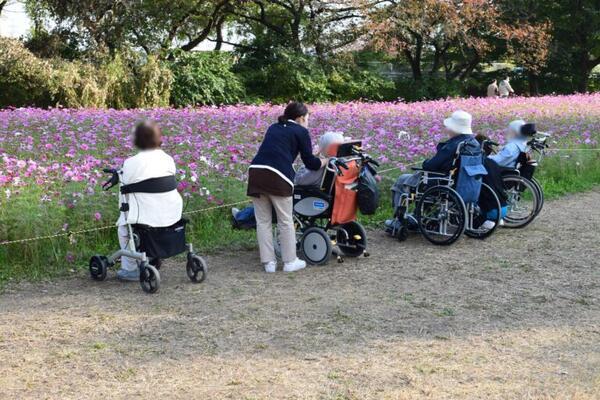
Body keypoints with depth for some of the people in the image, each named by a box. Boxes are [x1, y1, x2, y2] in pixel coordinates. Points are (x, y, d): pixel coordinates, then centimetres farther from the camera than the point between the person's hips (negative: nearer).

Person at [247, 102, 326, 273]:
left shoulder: (273, 128, 27)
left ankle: (269, 262, 13)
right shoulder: (301, 131, 11)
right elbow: (310, 163, 10)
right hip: (277, 177, -5)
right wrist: (325, 161, 31)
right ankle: (290, 262, 15)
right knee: (285, 221, 7)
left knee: (263, 221, 11)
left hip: (255, 171, 5)